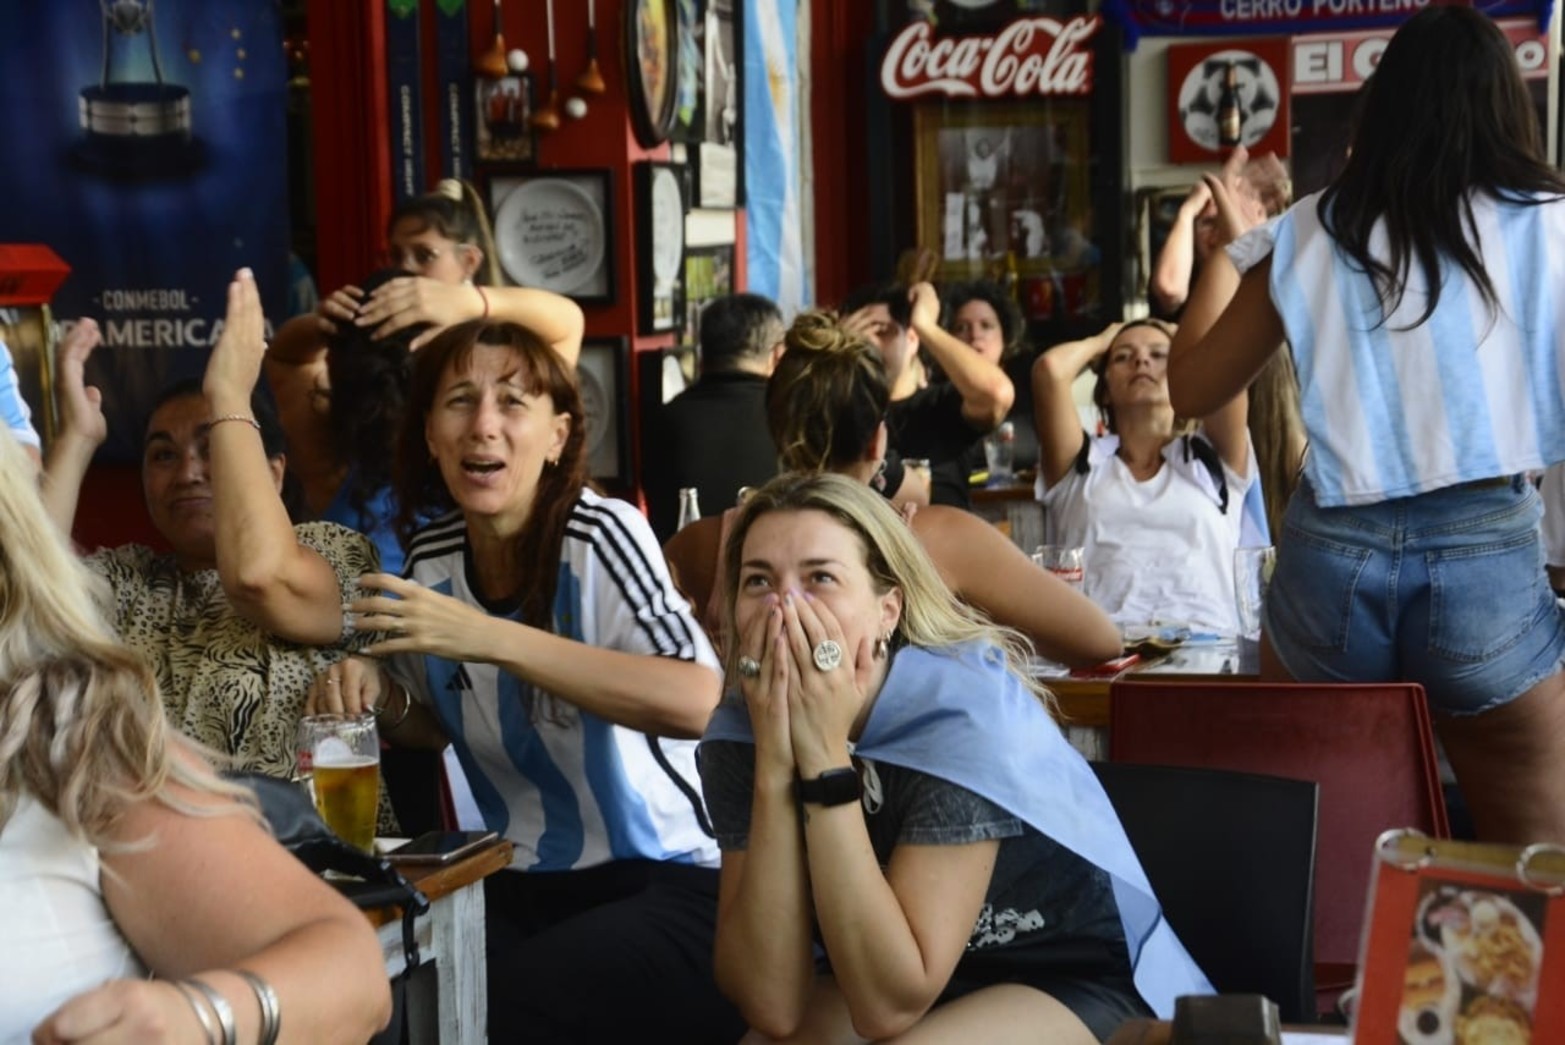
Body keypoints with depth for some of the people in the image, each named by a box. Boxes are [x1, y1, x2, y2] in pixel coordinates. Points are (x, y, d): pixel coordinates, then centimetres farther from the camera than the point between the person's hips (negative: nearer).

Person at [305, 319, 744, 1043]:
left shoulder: (600, 533, -15)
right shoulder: (431, 559, 2)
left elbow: (696, 703, -31)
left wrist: (493, 639, -32)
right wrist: (380, 700, -3)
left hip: (661, 882, -5)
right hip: (516, 887, 5)